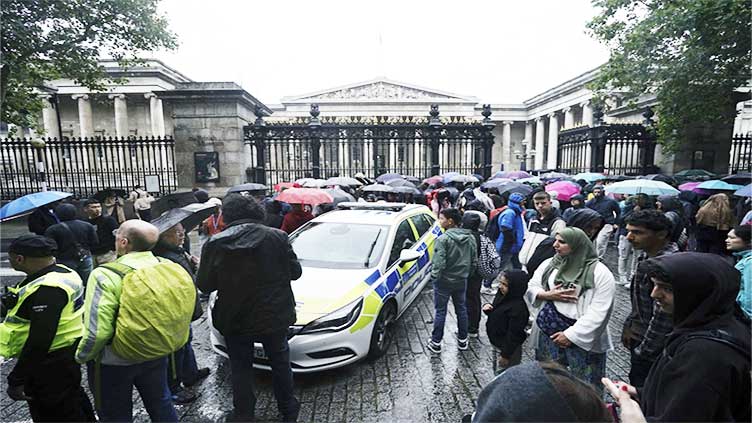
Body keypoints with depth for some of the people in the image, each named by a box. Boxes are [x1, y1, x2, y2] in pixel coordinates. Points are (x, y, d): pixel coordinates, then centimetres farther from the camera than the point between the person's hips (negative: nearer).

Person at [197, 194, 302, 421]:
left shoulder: (215, 244, -11)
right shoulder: (277, 237, -12)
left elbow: (204, 284, -4)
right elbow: (295, 271, -5)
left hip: (235, 320, 0)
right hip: (274, 316, 1)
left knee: (240, 368, 21)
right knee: (280, 362, 22)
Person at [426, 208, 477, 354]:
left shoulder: (443, 239, -22)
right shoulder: (470, 238, -1)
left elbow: (439, 263, -25)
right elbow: (474, 261, 6)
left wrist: (434, 276, -10)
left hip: (444, 281, -6)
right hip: (462, 281, 6)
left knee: (440, 312, 7)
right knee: (461, 309, 19)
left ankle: (436, 343, 16)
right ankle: (462, 340, 32)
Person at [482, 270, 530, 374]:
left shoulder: (518, 307, -30)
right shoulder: (502, 295, -5)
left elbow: (513, 334, -25)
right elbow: (495, 312, 13)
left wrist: (506, 355, -18)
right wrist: (487, 307, -9)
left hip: (509, 348, -8)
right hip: (497, 343, 8)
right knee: (497, 370, 25)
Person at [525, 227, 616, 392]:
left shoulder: (600, 273, -10)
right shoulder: (549, 264, 4)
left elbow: (598, 312, -15)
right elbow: (530, 288, 8)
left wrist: (571, 334, -17)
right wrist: (548, 295, -12)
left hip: (582, 338, -4)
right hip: (549, 334, 4)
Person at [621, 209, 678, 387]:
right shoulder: (646, 256, 3)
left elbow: (663, 317, -25)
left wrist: (643, 352, -17)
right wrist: (629, 326, 13)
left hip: (653, 347, -8)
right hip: (639, 338, 8)